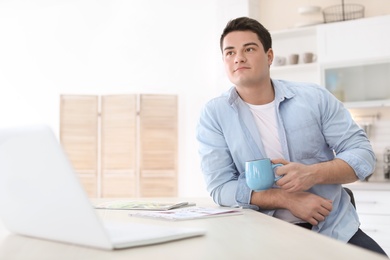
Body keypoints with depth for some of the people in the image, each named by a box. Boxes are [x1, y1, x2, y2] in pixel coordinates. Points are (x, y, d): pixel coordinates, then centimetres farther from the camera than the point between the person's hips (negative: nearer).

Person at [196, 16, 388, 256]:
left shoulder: (315, 97, 1)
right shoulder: (213, 114, -2)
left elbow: (363, 153, 2)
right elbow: (220, 187, -7)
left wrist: (314, 174, -17)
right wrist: (287, 199, -17)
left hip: (334, 227, 2)